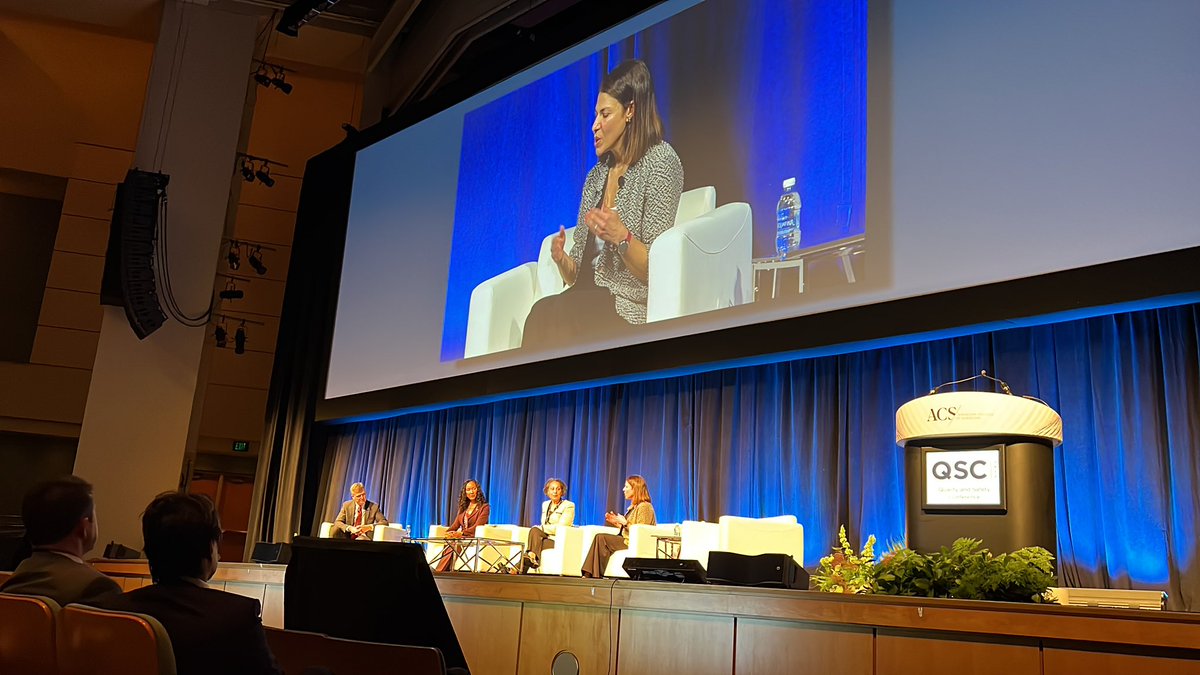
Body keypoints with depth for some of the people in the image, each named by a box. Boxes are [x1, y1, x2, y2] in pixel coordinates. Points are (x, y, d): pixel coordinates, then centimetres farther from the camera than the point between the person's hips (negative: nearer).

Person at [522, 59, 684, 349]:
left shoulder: (660, 162, 0)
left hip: (630, 309, -5)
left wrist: (621, 237, -25)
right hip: (590, 301, 5)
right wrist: (562, 260, -4)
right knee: (544, 313, -29)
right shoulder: (596, 175, 19)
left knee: (545, 313, -31)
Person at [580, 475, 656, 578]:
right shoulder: (634, 506, 21)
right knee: (599, 538, -10)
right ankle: (588, 574, -20)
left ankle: (597, 575, -14)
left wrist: (625, 523, -17)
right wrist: (617, 523, 10)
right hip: (627, 540, 9)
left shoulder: (644, 507, -10)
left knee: (601, 538, -19)